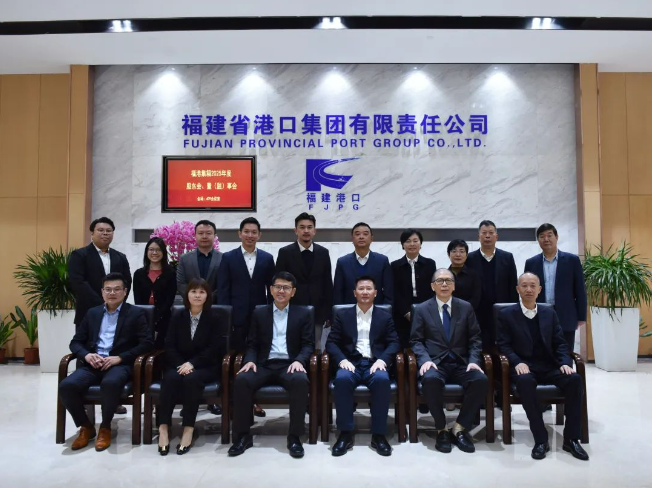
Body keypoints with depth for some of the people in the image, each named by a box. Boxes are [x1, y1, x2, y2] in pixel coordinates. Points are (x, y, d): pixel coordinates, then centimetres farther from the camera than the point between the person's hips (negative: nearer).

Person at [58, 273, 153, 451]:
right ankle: (86, 427, 0)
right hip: (92, 364, 4)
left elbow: (147, 343, -5)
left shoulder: (136, 313, 5)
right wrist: (86, 355, -6)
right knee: (66, 385, -25)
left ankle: (105, 427, -11)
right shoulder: (92, 313, 19)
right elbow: (75, 342, 17)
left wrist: (120, 358, -15)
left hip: (120, 364, -4)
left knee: (110, 383, -38)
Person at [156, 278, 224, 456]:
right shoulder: (177, 317, 8)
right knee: (171, 378, -31)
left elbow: (214, 348, -7)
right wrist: (181, 364, -16)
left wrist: (192, 363, -19)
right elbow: (169, 346, 2)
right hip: (179, 364, 2)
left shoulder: (214, 318, 1)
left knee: (191, 379, -34)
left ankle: (188, 428, -28)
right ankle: (163, 427, -29)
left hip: (205, 366, -2)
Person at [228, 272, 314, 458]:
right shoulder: (259, 314, 15)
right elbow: (252, 344, 12)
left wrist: (299, 360, -16)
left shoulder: (303, 315, 12)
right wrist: (250, 360, -10)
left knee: (301, 380, -36)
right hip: (264, 365, 2)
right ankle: (242, 435, -14)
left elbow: (308, 344, 4)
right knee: (241, 380, -29)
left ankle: (294, 437, -22)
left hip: (289, 364, -1)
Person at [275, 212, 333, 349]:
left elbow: (328, 284, 7)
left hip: (317, 313, 2)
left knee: (316, 349, 6)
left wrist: (329, 313, 4)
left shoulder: (323, 253, 5)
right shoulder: (285, 252, -2)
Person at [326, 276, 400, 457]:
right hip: (351, 363, 0)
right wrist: (342, 360, -13)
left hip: (374, 364, 0)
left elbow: (394, 343, 6)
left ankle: (379, 435, -21)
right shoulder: (342, 315, 14)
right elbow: (331, 343, 6)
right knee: (342, 379, -35)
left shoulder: (385, 316, 15)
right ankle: (346, 434, -22)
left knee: (382, 380, -35)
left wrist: (382, 360, -14)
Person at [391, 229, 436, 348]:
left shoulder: (430, 264, 9)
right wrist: (407, 313, -9)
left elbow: (433, 290, 4)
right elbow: (394, 293, 1)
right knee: (405, 348, -3)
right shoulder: (395, 266, 6)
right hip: (403, 317, 0)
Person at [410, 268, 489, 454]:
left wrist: (474, 361, -9)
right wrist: (425, 360, -17)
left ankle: (459, 428, -11)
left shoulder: (466, 307, 11)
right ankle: (441, 429, -12)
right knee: (430, 380, -36)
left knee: (481, 380, -29)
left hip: (461, 363, 2)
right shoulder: (422, 309, 6)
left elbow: (475, 339, 9)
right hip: (435, 363, -2)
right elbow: (416, 340, 2)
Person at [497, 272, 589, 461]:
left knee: (574, 379, -27)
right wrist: (518, 363, -20)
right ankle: (540, 439, -28)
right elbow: (503, 345, -2)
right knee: (524, 380, -38)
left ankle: (571, 438, -16)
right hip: (524, 367, -3)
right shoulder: (507, 314, 4)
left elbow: (560, 343, 11)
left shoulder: (549, 313, 14)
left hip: (549, 366, 4)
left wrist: (565, 363, -9)